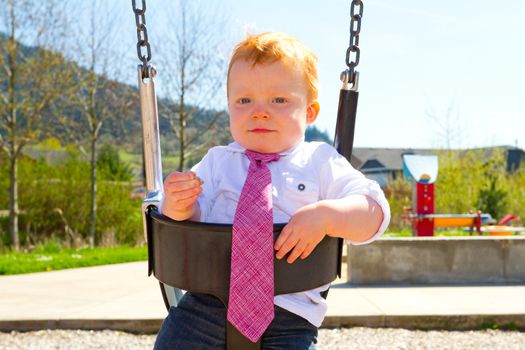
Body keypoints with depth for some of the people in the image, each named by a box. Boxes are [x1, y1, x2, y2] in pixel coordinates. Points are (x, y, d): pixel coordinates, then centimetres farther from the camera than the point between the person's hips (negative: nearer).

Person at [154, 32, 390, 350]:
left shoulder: (321, 161, 5)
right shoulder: (217, 161, 13)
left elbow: (375, 212, -3)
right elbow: (195, 219, 7)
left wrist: (324, 215, -21)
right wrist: (179, 207, -17)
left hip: (290, 312, -1)